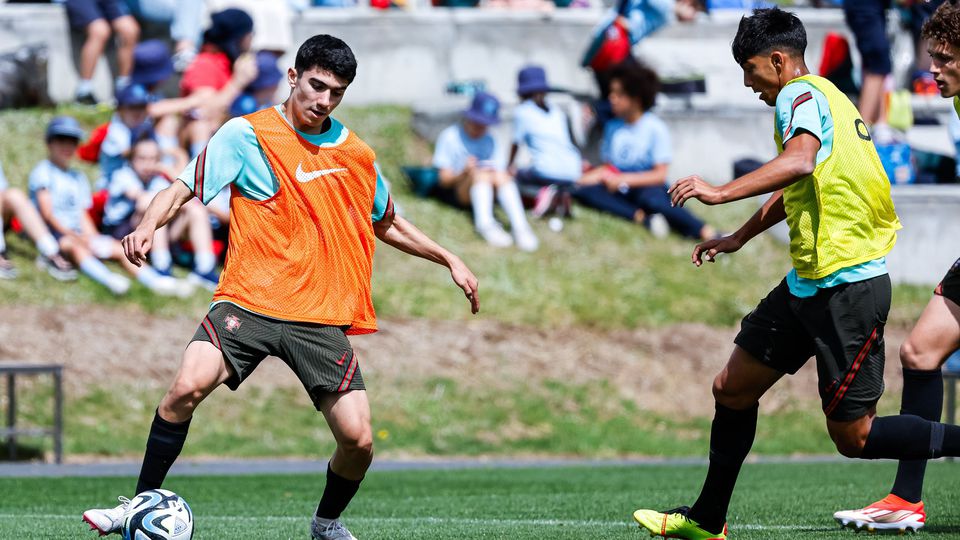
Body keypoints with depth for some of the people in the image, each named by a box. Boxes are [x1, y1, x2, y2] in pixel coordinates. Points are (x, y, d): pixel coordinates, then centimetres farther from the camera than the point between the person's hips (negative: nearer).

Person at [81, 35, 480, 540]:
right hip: (249, 302, -3)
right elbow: (182, 190, 0)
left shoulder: (356, 154, 13)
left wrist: (449, 259, 27)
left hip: (322, 318, 3)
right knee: (187, 387, -27)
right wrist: (148, 226, -20)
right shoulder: (246, 134, 0)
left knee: (358, 440, -8)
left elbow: (387, 225, 30)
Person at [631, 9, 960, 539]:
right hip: (809, 284, 10)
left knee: (853, 436, -6)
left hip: (847, 286, -10)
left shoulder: (800, 94, -12)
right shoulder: (826, 97, 18)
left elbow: (799, 161, -34)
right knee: (732, 389, 13)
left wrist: (721, 192, -35)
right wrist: (739, 237, 40)